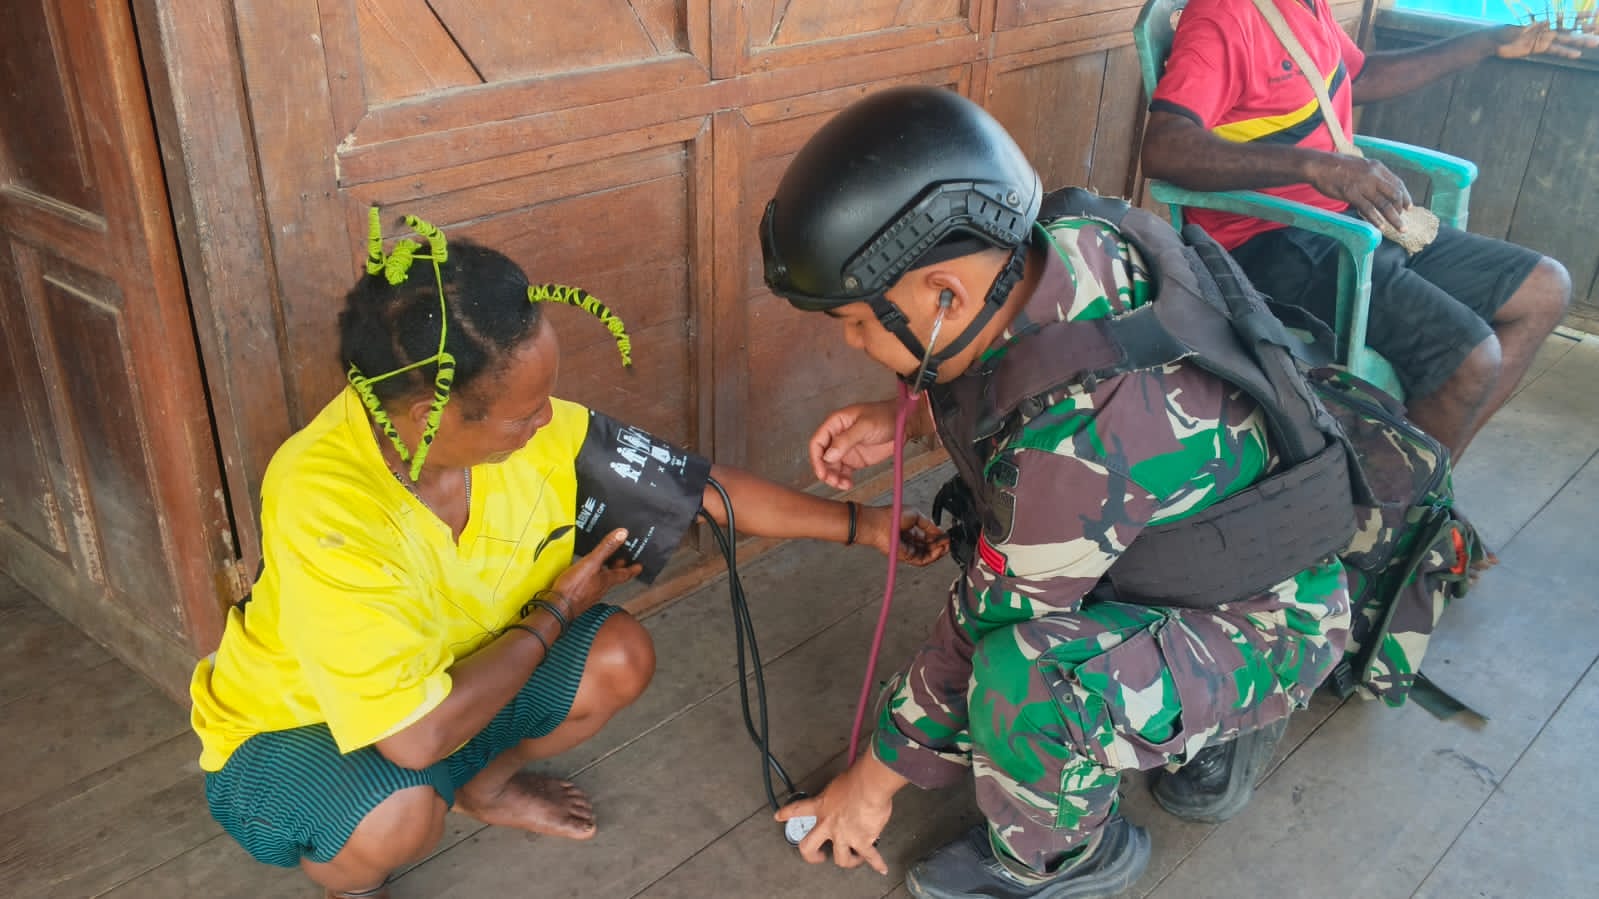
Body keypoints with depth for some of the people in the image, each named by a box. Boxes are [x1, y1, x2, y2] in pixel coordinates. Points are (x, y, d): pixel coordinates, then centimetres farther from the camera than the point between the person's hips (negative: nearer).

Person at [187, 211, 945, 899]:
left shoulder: (525, 429, -22)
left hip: (442, 677, 6)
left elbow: (696, 485, -10)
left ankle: (485, 784, 20)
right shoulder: (322, 505, -40)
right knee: (402, 816, -35)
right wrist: (556, 610, -24)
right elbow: (418, 735, -38)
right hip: (290, 730, -5)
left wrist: (861, 526, -7)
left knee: (621, 658, -9)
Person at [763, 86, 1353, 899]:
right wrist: (905, 419, -7)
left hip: (1264, 626, -9)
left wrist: (875, 780, -8)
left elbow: (989, 630, -24)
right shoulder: (1061, 249, -16)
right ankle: (1213, 728, 19)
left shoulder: (1075, 444, -38)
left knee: (1025, 678, -32)